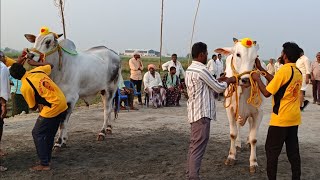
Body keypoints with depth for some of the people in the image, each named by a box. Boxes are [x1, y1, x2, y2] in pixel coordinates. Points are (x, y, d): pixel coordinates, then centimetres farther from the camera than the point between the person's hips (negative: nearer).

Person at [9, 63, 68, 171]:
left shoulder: (25, 87, -12)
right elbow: (50, 65, 26)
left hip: (52, 109, -8)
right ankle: (47, 159, 29)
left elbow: (33, 107, 0)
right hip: (63, 104, 8)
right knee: (49, 134, 19)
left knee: (37, 134, 6)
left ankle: (44, 164, 7)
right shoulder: (37, 70, 3)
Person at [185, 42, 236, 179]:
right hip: (202, 113, -10)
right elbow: (218, 88, -8)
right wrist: (228, 81, 9)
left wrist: (218, 80, 18)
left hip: (194, 112, 10)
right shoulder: (201, 70, -16)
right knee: (198, 147, -7)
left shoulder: (190, 70, 13)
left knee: (194, 145, 14)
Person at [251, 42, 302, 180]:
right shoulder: (298, 72, 8)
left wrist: (257, 79, -1)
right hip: (294, 118, 8)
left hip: (280, 119, -8)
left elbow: (267, 92, -16)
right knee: (293, 151, 14)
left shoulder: (284, 70, -17)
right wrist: (261, 69, 18)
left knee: (272, 151, 5)